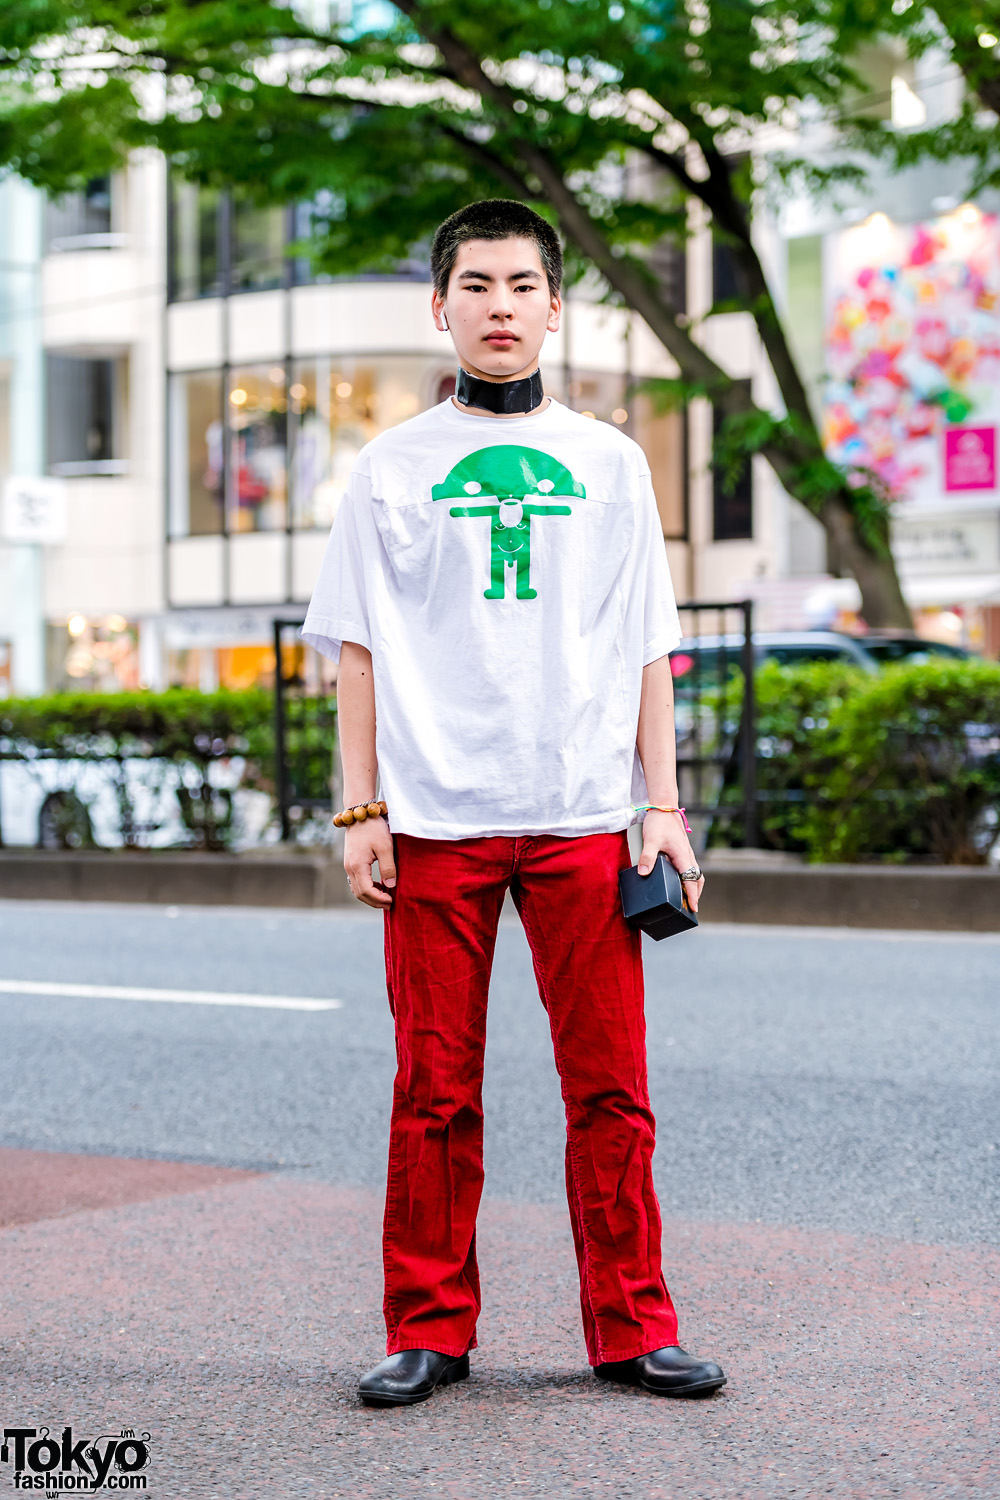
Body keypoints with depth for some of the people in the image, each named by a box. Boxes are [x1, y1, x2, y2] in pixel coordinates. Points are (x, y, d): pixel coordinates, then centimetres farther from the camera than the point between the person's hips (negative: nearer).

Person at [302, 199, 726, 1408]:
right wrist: (360, 811, 0)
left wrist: (662, 806, 5)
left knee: (610, 1085, 1)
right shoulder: (391, 468, 9)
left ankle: (631, 1329, 11)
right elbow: (358, 646, 7)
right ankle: (428, 1331, 14)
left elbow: (645, 647, 12)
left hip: (583, 818, 1)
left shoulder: (609, 464, 12)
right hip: (434, 820, -1)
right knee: (434, 1092, 3)